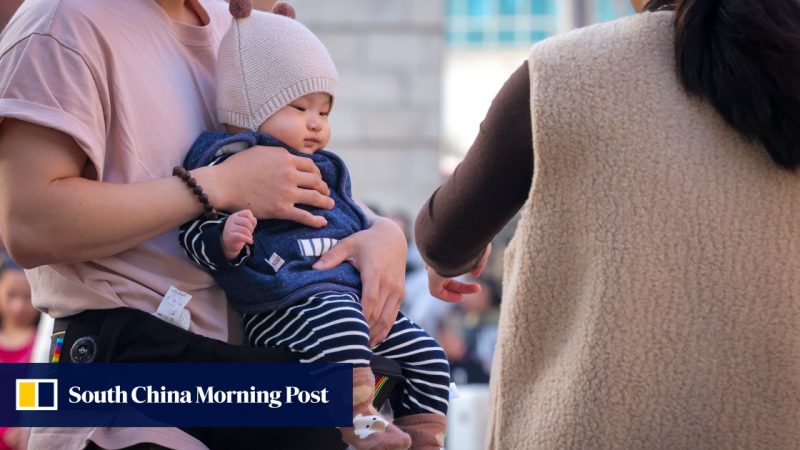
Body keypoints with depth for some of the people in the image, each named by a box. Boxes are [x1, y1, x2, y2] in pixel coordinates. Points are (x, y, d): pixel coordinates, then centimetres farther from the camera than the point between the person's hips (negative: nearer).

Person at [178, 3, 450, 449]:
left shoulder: (325, 170, 24)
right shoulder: (231, 163, -5)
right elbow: (197, 230, -15)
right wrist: (225, 240, -34)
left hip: (353, 296, 9)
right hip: (284, 307, -9)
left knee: (425, 352, 6)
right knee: (339, 323, -39)